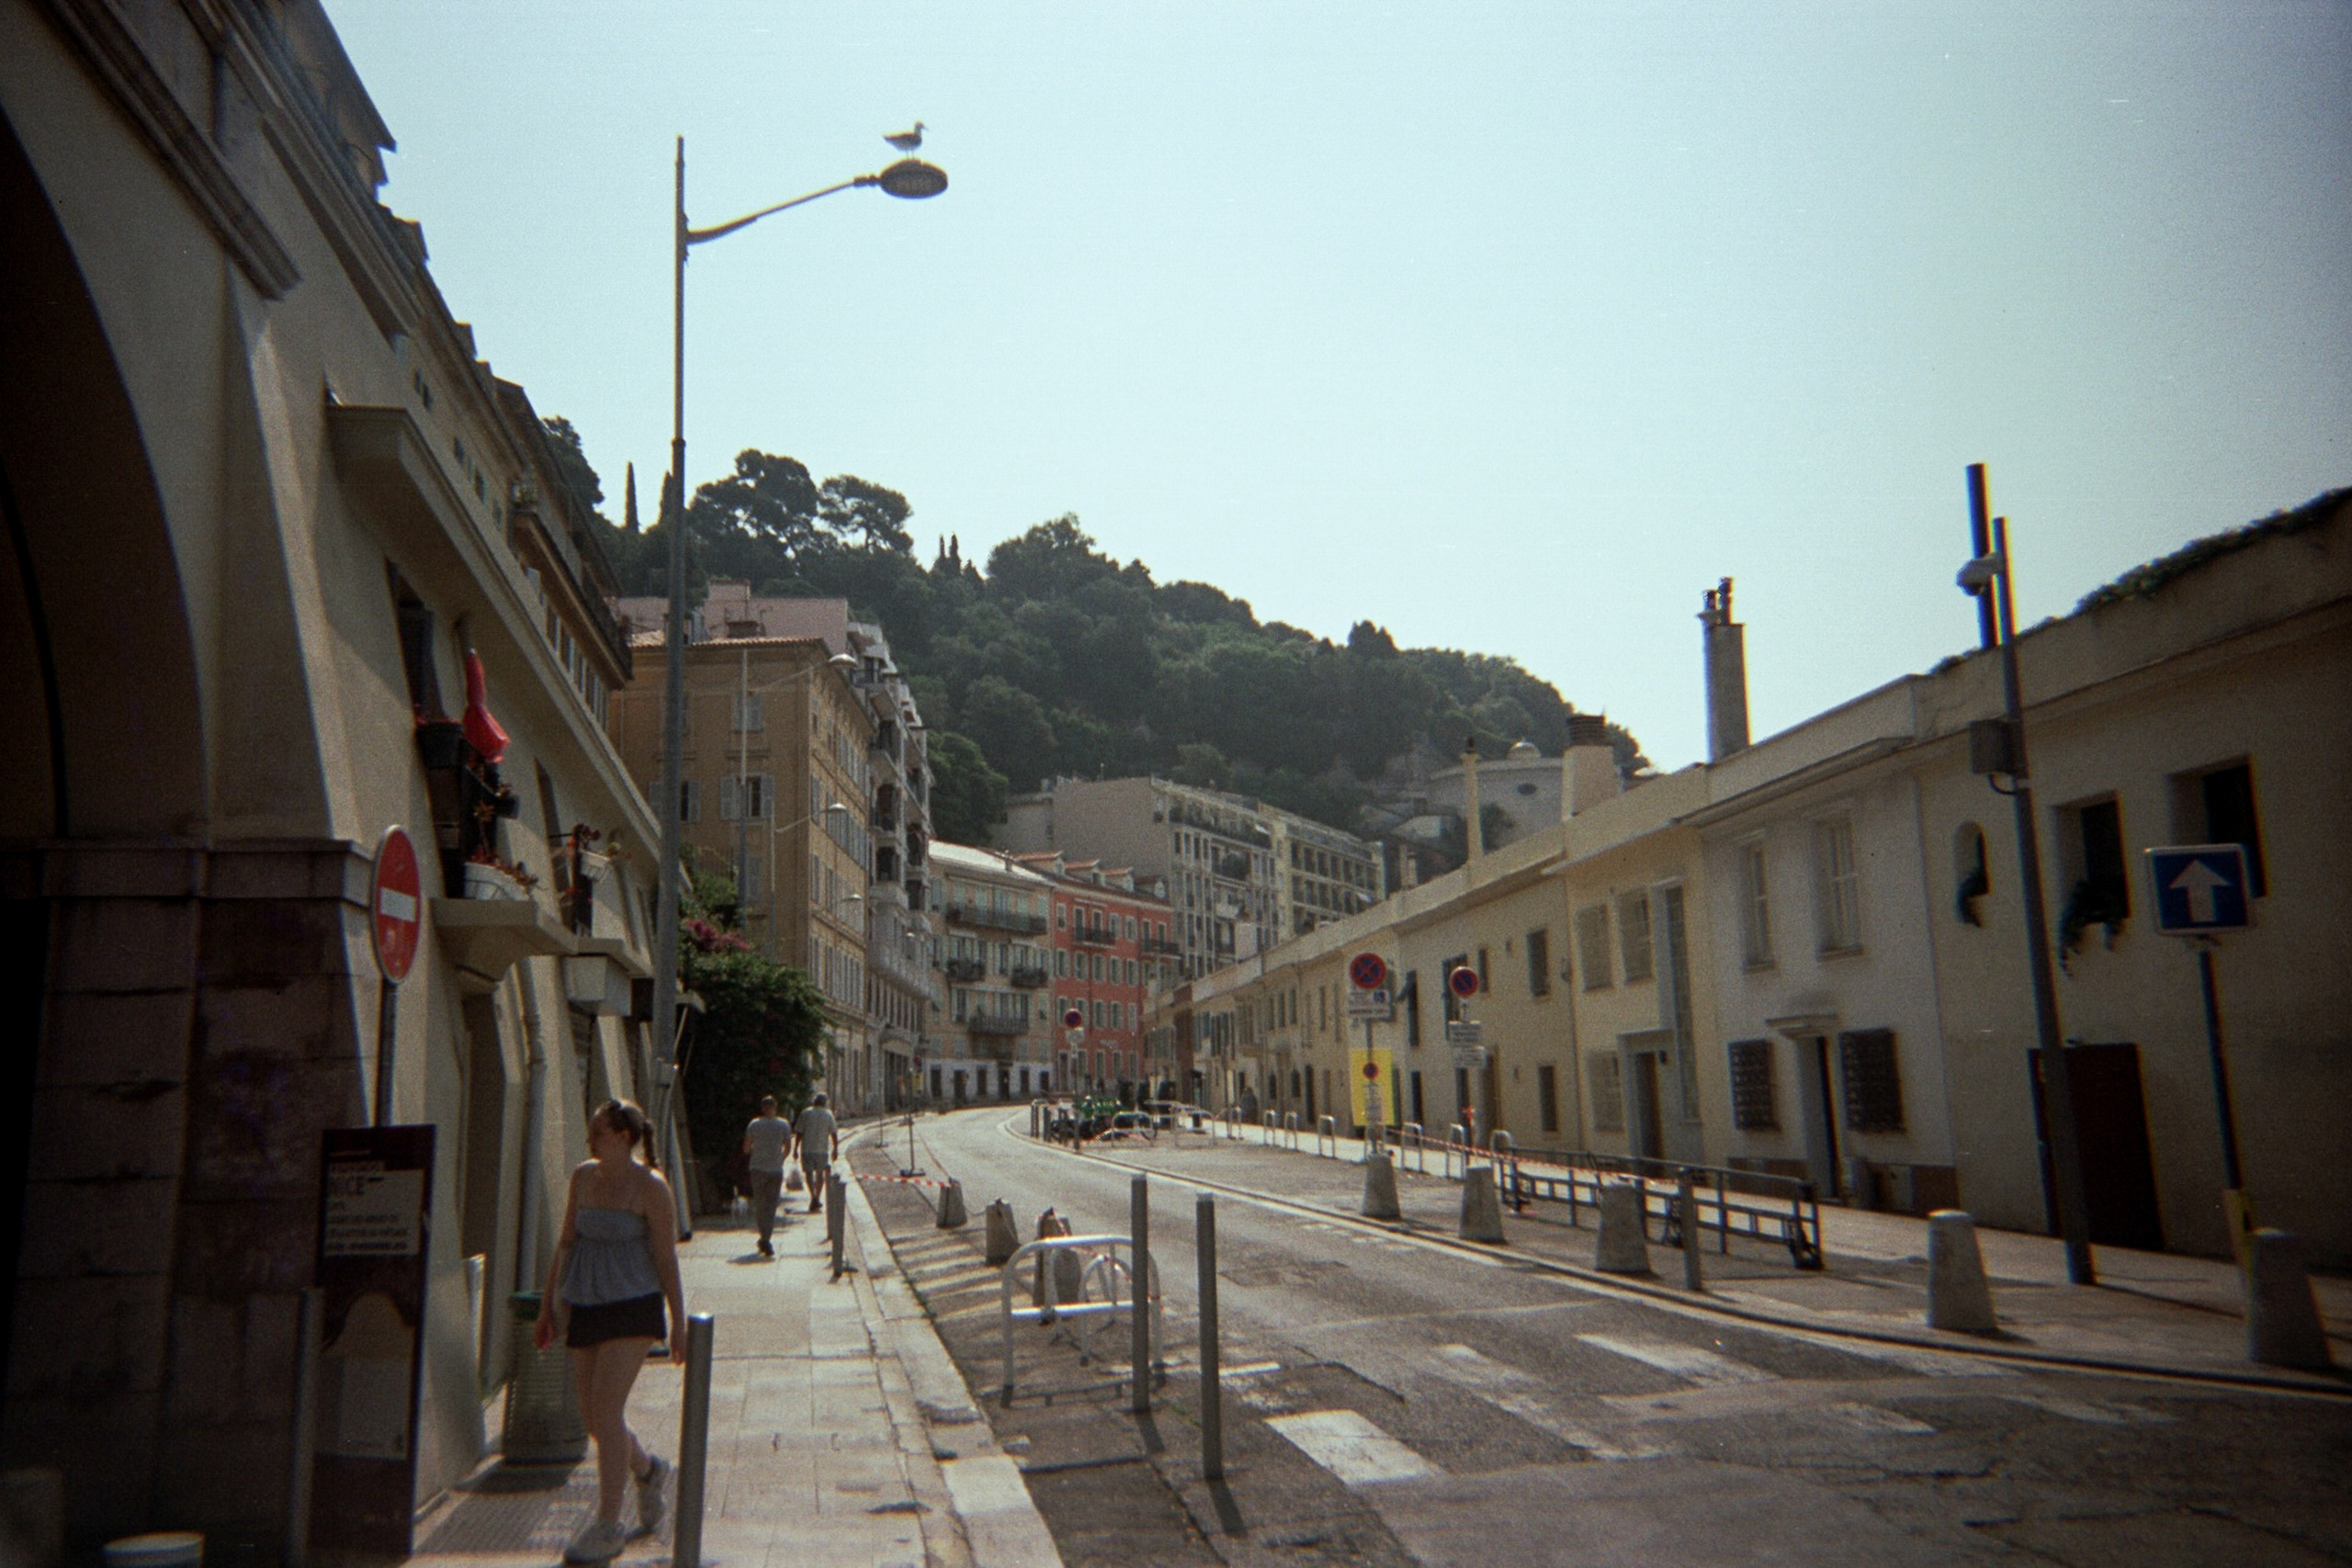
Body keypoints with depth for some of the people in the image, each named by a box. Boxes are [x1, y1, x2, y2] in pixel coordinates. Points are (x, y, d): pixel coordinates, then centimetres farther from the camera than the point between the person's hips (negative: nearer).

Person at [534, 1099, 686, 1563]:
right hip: (585, 1309, 6)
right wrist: (548, 1307, 15)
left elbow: (666, 1257, -6)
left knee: (605, 1409, -13)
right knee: (594, 1418, 9)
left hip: (632, 1308, -6)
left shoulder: (650, 1187, -10)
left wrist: (679, 1322, -4)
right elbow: (566, 1243, 14)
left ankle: (607, 1527, -4)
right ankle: (647, 1470, 37)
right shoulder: (584, 1176, 8)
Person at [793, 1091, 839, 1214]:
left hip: (807, 1149, -1)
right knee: (820, 1174, 12)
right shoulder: (828, 1114, 2)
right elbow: (834, 1134, 1)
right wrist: (835, 1149, 9)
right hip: (822, 1149, 1)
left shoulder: (805, 1113, -1)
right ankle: (818, 1199, 11)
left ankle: (813, 1196, -15)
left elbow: (799, 1133, -2)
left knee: (809, 1173, 4)